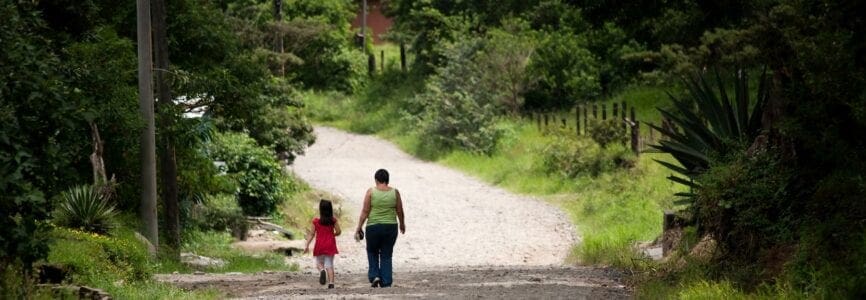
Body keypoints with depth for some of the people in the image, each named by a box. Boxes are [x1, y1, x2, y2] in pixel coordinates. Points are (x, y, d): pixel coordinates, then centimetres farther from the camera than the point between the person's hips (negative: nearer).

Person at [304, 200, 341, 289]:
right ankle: (331, 282, -7)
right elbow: (338, 232, -2)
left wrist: (307, 246, 0)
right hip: (330, 245, 1)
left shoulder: (316, 221, -8)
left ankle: (322, 270, -18)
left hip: (320, 245, -1)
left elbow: (311, 234, -5)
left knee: (319, 263, 16)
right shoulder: (333, 221, -5)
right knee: (329, 264, 5)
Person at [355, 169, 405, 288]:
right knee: (386, 255, 10)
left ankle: (374, 275, 5)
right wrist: (402, 224, 22)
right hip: (391, 227, 2)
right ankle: (386, 282, 5)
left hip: (373, 227, -2)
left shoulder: (371, 192, -7)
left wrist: (359, 227, -2)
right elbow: (400, 211, 5)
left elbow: (365, 211, -9)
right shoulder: (395, 192, -1)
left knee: (372, 252, 19)